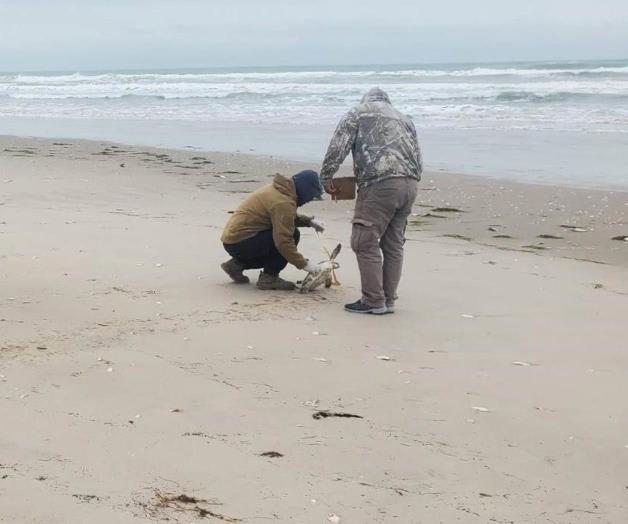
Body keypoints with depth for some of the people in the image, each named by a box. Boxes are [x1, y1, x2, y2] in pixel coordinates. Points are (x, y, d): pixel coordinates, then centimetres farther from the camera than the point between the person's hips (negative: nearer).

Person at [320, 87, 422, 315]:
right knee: (394, 244, 13)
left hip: (379, 184, -7)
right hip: (410, 184, 7)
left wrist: (326, 178, 13)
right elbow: (419, 160, 25)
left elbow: (337, 149, 3)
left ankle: (374, 301, -5)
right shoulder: (404, 119, 29)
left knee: (365, 243, -2)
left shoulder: (358, 114, 13)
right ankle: (388, 300, 15)